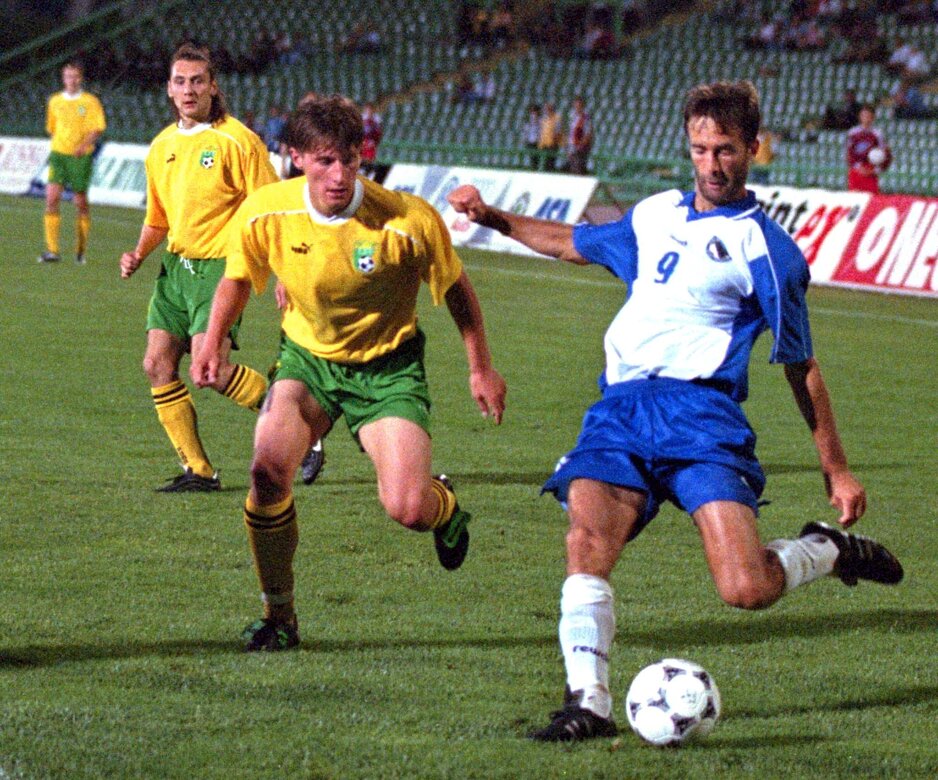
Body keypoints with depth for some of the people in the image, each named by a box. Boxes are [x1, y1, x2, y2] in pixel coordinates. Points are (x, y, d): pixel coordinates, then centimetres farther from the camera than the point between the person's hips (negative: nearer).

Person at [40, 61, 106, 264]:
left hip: (81, 156, -2)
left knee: (81, 202, 4)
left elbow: (97, 128, -8)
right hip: (58, 154, 2)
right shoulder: (55, 101, 11)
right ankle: (52, 250, -16)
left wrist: (84, 145, -23)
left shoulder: (90, 102, 0)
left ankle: (81, 249, 22)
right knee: (52, 198, -14)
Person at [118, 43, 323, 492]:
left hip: (221, 265, -7)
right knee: (157, 363, -2)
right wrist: (139, 253, 6)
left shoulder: (236, 140, -7)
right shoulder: (162, 147, 12)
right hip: (176, 267, 7)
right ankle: (197, 470, 6)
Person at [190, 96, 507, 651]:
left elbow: (456, 288, -6)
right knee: (268, 472, -24)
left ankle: (445, 506, 25)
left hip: (387, 367, -2)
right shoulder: (265, 213, -17)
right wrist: (214, 343, -5)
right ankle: (279, 618, -3)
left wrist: (481, 368, -1)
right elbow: (238, 276, 6)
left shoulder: (409, 220, -24)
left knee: (408, 511, -18)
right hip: (307, 359, 2)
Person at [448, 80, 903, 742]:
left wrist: (837, 469, 8)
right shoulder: (656, 215, 19)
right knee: (586, 544, -21)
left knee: (746, 589, -16)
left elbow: (800, 366, 6)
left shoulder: (764, 247, 2)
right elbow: (575, 243, 39)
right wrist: (495, 218, 31)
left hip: (697, 408, -5)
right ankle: (588, 703, -18)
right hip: (619, 408, 5)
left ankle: (829, 549, 15)